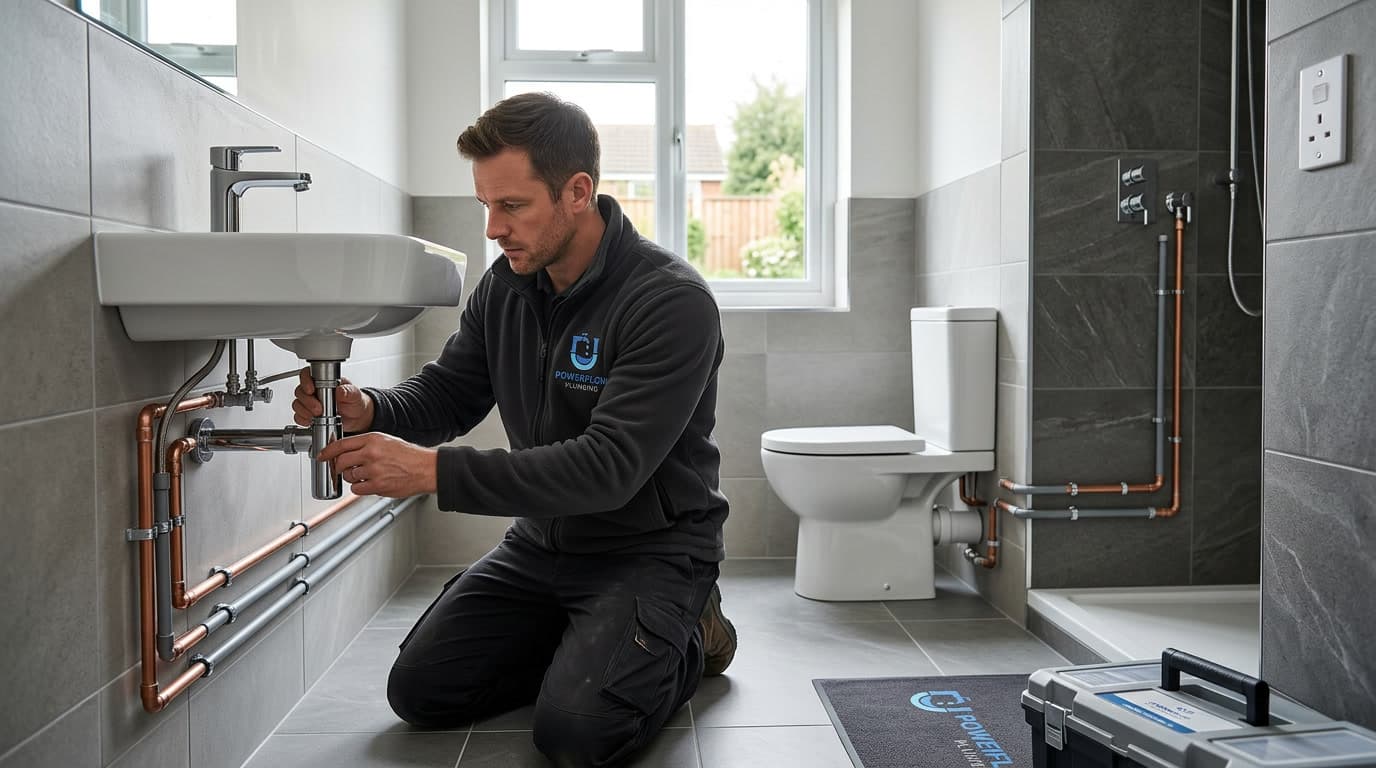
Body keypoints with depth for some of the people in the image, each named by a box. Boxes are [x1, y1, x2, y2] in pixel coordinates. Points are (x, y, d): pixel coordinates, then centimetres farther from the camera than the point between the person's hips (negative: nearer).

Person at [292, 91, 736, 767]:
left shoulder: (673, 302, -23)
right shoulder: (506, 286, -1)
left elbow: (608, 469, -30)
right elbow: (445, 394, 7)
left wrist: (432, 470, -35)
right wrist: (368, 412, -18)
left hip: (652, 548, -6)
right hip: (542, 542, 7)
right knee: (419, 690, -1)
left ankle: (686, 640, 6)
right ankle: (591, 645, 17)